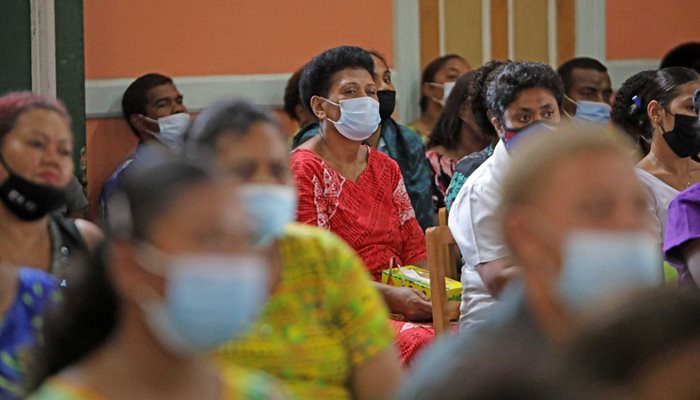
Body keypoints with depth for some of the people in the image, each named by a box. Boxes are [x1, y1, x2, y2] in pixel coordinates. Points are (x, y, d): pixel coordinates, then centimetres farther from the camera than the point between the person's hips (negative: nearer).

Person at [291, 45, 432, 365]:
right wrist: (390, 296, -20)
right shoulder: (302, 169, -2)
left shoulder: (386, 168, 21)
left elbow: (414, 249, 16)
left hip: (399, 303, 7)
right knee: (421, 344, -35)